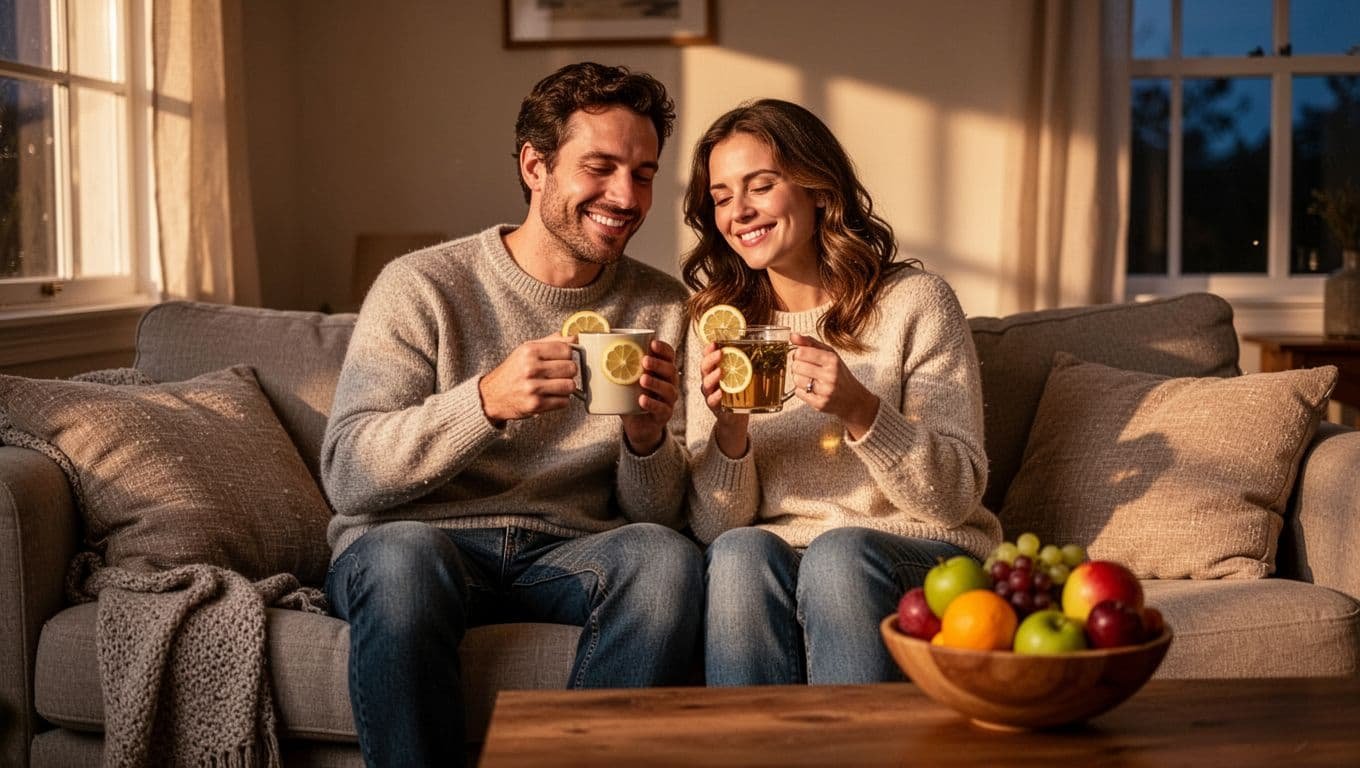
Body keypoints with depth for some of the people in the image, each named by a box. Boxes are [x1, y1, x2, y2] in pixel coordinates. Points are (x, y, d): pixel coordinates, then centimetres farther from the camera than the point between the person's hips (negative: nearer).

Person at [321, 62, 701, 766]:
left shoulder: (659, 306, 9)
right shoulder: (422, 286, -1)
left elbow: (655, 513, 6)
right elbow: (346, 477, -12)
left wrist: (647, 439, -17)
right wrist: (484, 400, -27)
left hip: (567, 557, 3)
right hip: (419, 542, -2)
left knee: (664, 556, -28)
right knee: (403, 553, -35)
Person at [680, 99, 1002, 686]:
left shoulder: (914, 301, -1)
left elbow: (956, 498, -6)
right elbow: (716, 526, 3)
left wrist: (860, 409, -22)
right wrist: (729, 428, -17)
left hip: (921, 557, -2)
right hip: (773, 560, 3)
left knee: (840, 554, -33)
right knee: (738, 553, -30)